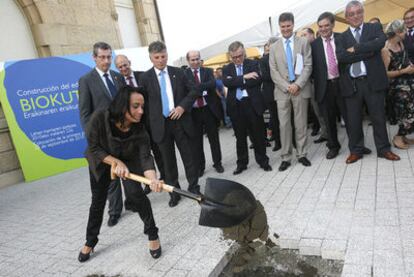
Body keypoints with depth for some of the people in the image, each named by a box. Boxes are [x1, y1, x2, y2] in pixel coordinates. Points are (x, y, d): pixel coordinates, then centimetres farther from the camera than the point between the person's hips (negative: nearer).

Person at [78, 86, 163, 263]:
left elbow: (145, 157, -37)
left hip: (129, 160, 0)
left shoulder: (139, 130, -31)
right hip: (101, 161, 1)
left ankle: (152, 234, 1)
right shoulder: (100, 118, -35)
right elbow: (93, 148, -24)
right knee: (98, 200, 11)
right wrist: (116, 162, -33)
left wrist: (153, 179, -55)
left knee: (134, 194, -21)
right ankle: (90, 242, 33)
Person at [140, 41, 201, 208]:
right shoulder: (146, 78, 1)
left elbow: (193, 91, 6)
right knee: (168, 160, 9)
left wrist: (182, 107, -9)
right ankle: (174, 192, 22)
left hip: (180, 121, 1)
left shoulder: (178, 72, 5)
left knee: (188, 156, 8)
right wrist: (150, 123, -3)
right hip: (160, 124, -1)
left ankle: (194, 187, 23)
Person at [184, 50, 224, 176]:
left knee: (214, 138, 10)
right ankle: (200, 166, 22)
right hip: (193, 111, -1)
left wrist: (196, 87, -20)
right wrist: (203, 89, -19)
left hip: (209, 109, 1)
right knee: (197, 140, 9)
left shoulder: (208, 71, 5)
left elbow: (213, 84, -14)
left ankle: (217, 163, 25)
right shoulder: (184, 74, 1)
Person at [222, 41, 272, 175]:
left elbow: (258, 80, -12)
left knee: (258, 135, 8)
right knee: (240, 137, 11)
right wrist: (244, 78, -18)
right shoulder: (226, 69, 9)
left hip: (252, 104, -2)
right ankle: (241, 163, 24)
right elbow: (226, 82, -10)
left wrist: (236, 83, -10)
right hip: (235, 106, 2)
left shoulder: (253, 64, 4)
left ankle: (263, 161, 24)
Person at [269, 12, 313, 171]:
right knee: (284, 125, -1)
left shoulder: (303, 42, 8)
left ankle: (302, 154, 16)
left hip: (301, 89, -1)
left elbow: (308, 66, 0)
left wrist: (298, 85, -13)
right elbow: (273, 72, 4)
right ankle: (286, 158, 6)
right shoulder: (274, 48, 11)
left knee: (301, 124, 4)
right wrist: (287, 86, -9)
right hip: (282, 91, 1)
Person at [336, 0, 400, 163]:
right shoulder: (342, 38, 9)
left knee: (378, 117, 8)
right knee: (353, 120, 6)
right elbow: (341, 57, -10)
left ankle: (383, 149, 23)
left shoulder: (375, 28, 9)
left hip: (373, 81, 0)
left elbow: (380, 42, -13)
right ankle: (356, 151, 20)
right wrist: (367, 52, -12)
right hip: (352, 84, 1)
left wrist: (355, 49, -14)